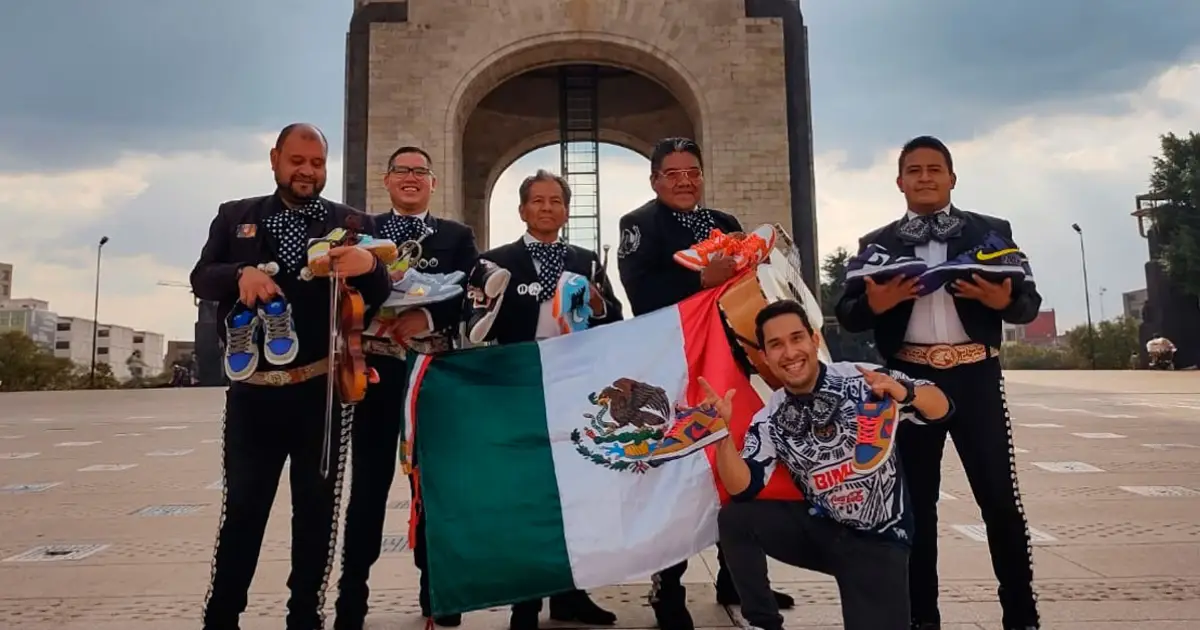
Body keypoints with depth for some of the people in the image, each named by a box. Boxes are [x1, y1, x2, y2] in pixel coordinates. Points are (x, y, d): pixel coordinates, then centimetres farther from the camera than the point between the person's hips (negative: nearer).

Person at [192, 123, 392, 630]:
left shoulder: (352, 223, 5)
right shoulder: (235, 215, 10)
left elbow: (380, 298, -2)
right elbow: (201, 279, 3)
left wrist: (370, 266, -24)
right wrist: (240, 274, -18)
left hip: (322, 391, 0)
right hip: (253, 391, 1)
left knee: (317, 509, 9)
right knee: (241, 507, 9)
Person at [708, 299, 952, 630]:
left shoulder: (865, 380, -13)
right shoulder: (769, 420, -6)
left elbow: (941, 409, -7)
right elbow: (742, 489, -13)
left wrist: (906, 392, -30)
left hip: (879, 539, -2)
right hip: (818, 529, 2)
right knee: (734, 518, -17)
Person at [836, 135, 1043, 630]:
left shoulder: (991, 231, 8)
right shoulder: (876, 245, 8)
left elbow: (1030, 302, 7)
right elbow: (846, 314, 4)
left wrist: (1004, 301, -15)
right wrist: (874, 304, -16)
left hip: (975, 376, 0)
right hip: (909, 379, 1)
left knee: (1000, 496, 0)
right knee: (917, 499, 7)